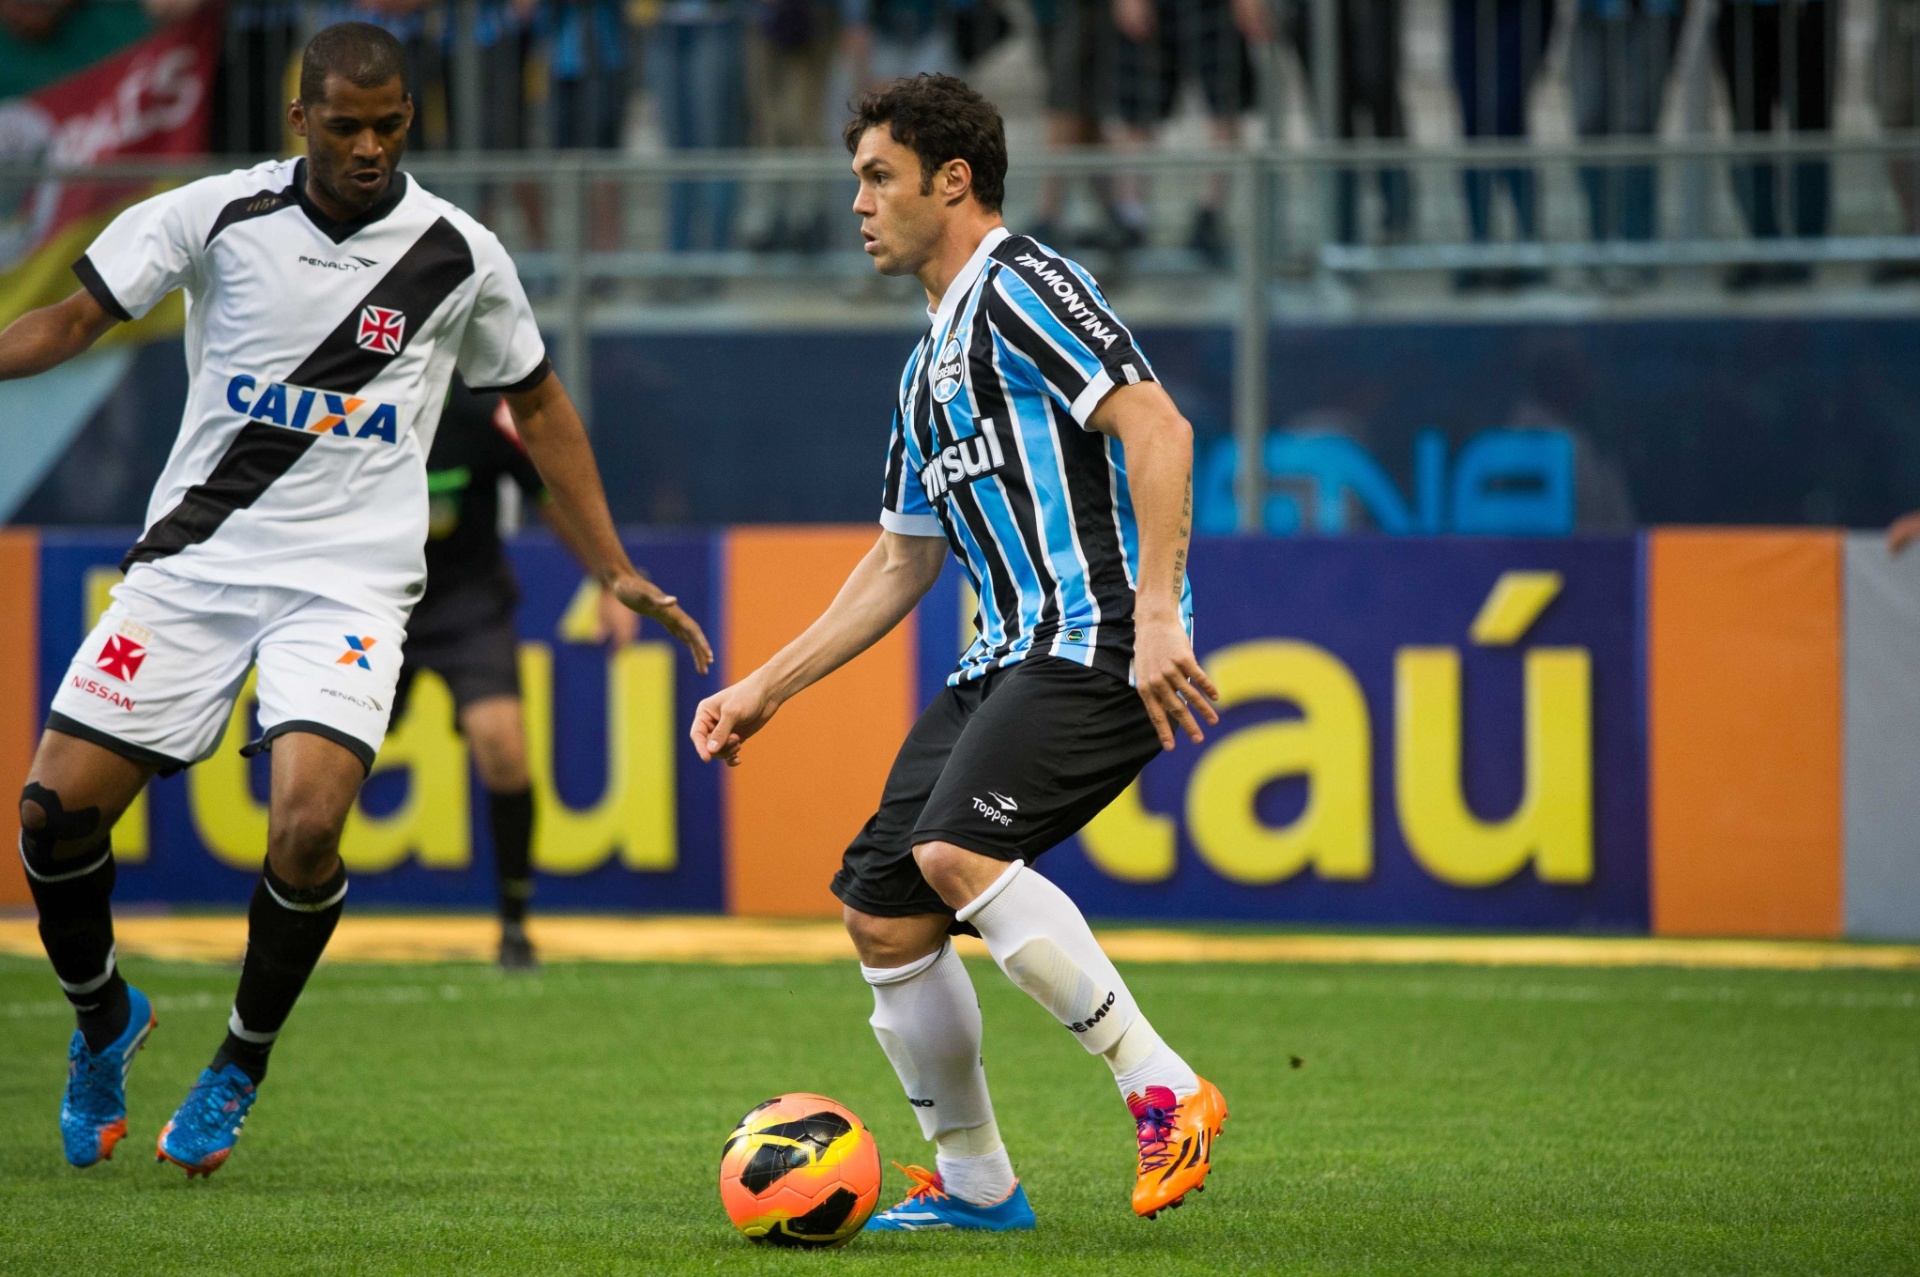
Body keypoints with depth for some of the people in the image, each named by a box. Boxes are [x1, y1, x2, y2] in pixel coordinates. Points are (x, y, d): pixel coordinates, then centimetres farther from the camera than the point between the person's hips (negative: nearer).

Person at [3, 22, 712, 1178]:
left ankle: (241, 1067, 2)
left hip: (348, 579, -2)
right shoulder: (218, 216, -1)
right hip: (195, 557, 2)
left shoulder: (460, 256, 0)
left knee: (308, 823, -23)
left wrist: (616, 571, 10)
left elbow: (538, 403, 13)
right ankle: (104, 1018, 24)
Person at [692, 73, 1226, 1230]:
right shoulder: (932, 364, 24)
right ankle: (974, 1183, 14)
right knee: (882, 911, 3)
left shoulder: (1022, 284, -6)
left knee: (956, 851, -28)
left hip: (1099, 643, -10)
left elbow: (1157, 426, -18)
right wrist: (766, 689, 26)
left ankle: (1166, 1093, -23)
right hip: (1008, 659, 10)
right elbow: (901, 564, 30)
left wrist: (1155, 613, -27)